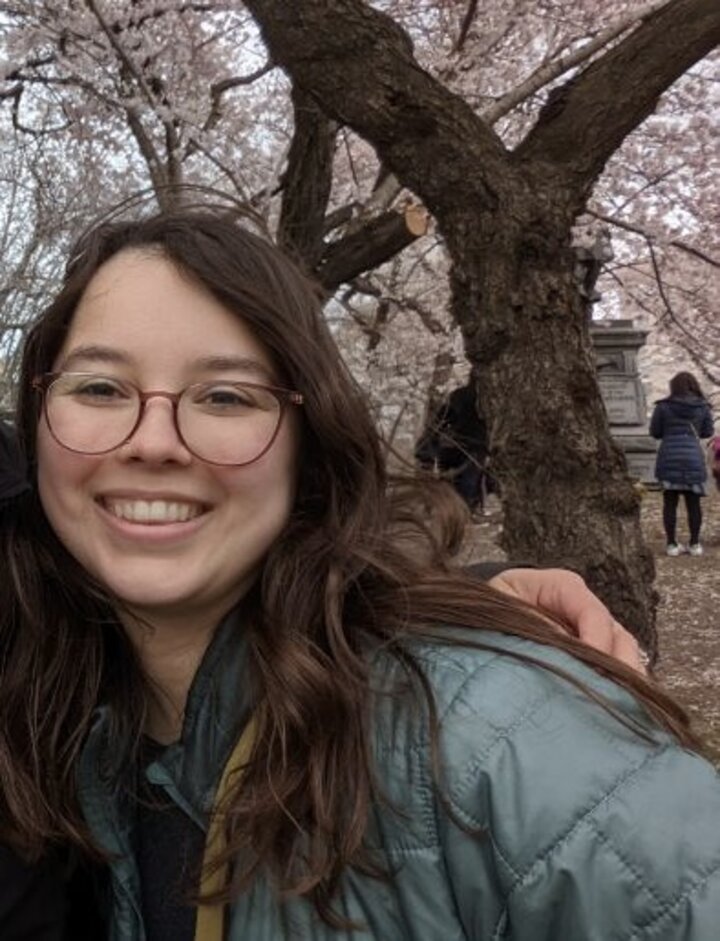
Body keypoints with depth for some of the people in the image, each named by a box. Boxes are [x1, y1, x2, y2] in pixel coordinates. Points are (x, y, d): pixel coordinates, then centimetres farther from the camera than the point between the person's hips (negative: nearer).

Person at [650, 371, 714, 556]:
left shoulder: (663, 407, -1)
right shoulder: (703, 407, 4)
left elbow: (655, 432, 5)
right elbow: (707, 432, 13)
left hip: (669, 459, -1)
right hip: (693, 458, 1)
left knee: (670, 502, 5)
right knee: (693, 502, 8)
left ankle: (672, 544, 5)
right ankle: (695, 544, 11)